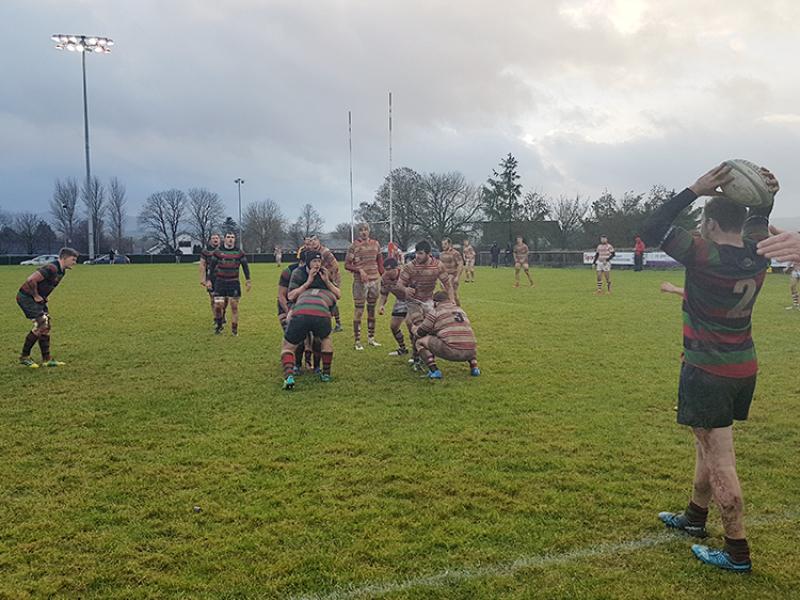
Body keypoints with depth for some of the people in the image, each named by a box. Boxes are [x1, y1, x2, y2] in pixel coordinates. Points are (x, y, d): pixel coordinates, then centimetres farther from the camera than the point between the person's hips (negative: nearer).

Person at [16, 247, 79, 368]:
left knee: (47, 324, 6)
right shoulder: (51, 268, -24)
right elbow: (31, 280, -31)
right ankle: (24, 357, 1)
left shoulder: (61, 271, 8)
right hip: (26, 297, -10)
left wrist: (43, 296, 12)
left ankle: (47, 359, 11)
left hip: (38, 298, 10)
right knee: (41, 324, -13)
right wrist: (36, 296, -19)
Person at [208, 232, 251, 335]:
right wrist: (209, 280, 1)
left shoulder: (239, 252, 2)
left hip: (234, 283, 1)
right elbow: (212, 266, 5)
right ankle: (219, 325, 19)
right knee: (218, 305, -6)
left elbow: (245, 266, 7)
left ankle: (234, 329, 12)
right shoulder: (218, 251, 0)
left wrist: (248, 280, 2)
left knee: (234, 305, 1)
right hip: (220, 282, 0)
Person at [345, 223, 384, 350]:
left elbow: (380, 262, 14)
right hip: (360, 281, -5)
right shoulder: (354, 246, -5)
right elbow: (347, 264, -5)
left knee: (372, 309, 13)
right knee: (359, 310, -2)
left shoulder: (375, 244, 8)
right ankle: (357, 341, 3)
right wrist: (359, 270, -18)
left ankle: (371, 338, 25)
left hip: (375, 280, 5)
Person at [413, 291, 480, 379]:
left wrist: (414, 329, 37)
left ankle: (434, 371, -4)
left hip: (450, 352, -6)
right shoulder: (461, 310, 22)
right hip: (469, 353, 6)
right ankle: (474, 367, 20)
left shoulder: (435, 312, 5)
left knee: (420, 342, 11)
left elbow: (419, 333, 11)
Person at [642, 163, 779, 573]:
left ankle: (738, 552, 6)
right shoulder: (757, 257, 0)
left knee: (720, 461, -1)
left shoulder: (705, 256, -21)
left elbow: (652, 231, -17)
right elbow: (756, 221, 23)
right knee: (708, 444, 22)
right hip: (744, 369, 8)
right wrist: (766, 195, 3)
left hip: (708, 373, -8)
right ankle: (695, 517, 38)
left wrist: (694, 191, -16)